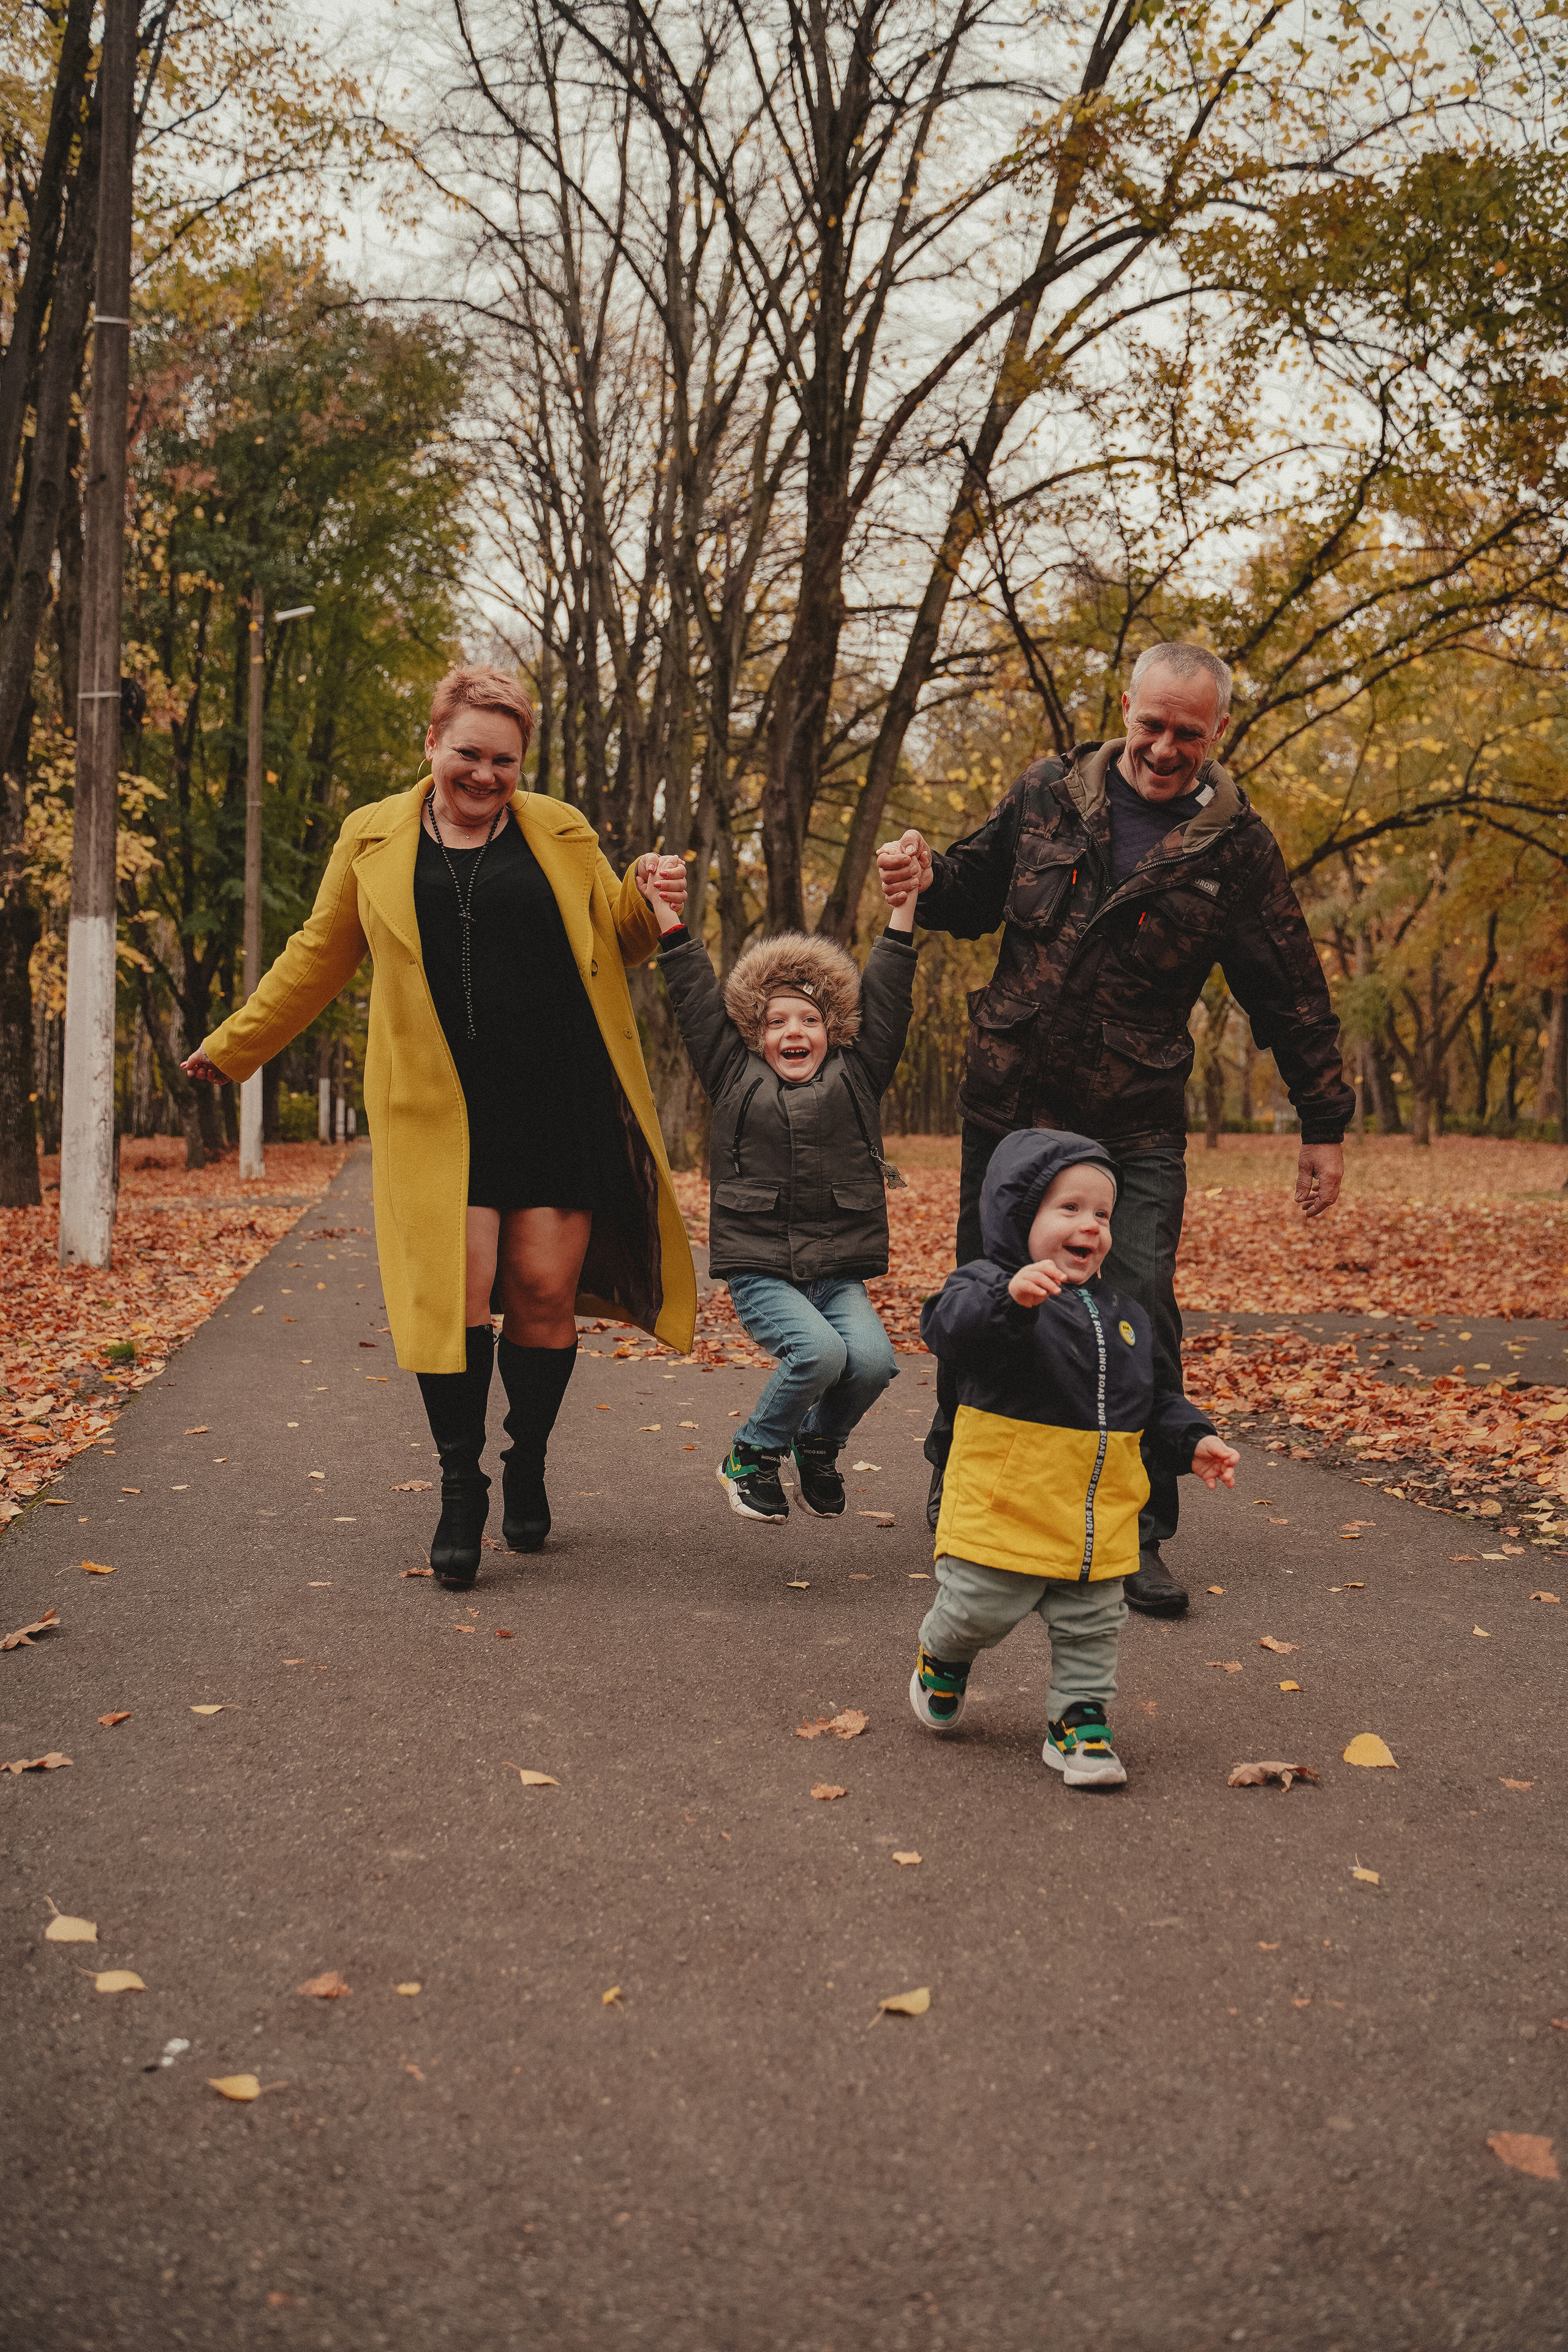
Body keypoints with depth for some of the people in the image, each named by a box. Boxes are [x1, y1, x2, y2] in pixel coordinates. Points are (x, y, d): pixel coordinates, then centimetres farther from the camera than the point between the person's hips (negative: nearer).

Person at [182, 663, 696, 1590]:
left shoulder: (563, 835, 10)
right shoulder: (373, 839, 10)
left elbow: (618, 939, 19)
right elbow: (320, 955, 19)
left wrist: (651, 897, -3)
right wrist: (233, 1046, 19)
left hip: (558, 1103, 1)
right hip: (441, 1106, -1)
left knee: (545, 1290, 1)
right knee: (457, 1288, -11)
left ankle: (528, 1470, 22)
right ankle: (461, 1486, 3)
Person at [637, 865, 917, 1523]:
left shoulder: (855, 1077, 11)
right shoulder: (737, 1080, 9)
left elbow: (885, 999, 8)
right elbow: (698, 1000, 7)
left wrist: (903, 904, 5)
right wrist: (666, 913, 5)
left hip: (837, 1272, 2)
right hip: (759, 1269, -2)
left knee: (872, 1358, -23)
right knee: (818, 1352, -27)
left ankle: (818, 1446, 10)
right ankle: (750, 1457, 0)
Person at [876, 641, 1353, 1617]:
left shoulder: (1236, 846, -2)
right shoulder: (1046, 796, 3)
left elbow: (1292, 997, 3)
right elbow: (977, 895, 16)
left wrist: (1326, 1125, 4)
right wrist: (927, 880, -7)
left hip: (1136, 1124, -2)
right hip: (1009, 1104, 2)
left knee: (1143, 1313, -9)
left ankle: (1142, 1534, 4)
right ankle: (957, 1485, 33)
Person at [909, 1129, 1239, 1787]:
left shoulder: (1121, 1314, 12)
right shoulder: (990, 1289, -11)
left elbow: (1153, 1398, 19)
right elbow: (949, 1325, -34)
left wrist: (1191, 1440, 4)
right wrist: (1010, 1297, -51)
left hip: (1099, 1520, 5)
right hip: (1003, 1508, -5)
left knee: (1091, 1628, 10)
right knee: (978, 1610, 7)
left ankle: (1078, 1720, 27)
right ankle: (943, 1656, 38)